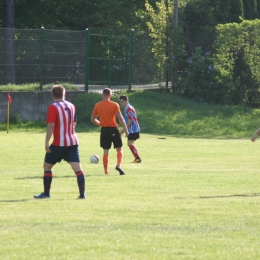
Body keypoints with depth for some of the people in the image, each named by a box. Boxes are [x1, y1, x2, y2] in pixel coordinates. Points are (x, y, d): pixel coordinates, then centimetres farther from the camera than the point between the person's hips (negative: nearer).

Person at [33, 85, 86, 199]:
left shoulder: (53, 108, -10)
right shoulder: (71, 106, 9)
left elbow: (51, 126, -18)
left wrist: (46, 142, -17)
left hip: (59, 143, -5)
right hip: (73, 142, 5)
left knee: (47, 166, 12)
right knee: (77, 167, -3)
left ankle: (46, 193, 15)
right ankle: (82, 194, -12)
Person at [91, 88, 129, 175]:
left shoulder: (97, 105, 3)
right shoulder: (114, 105, -5)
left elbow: (93, 119, 9)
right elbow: (120, 118, -10)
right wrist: (126, 129, -4)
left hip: (104, 130, 3)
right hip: (113, 129, -3)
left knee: (106, 151, 8)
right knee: (119, 149, 6)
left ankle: (106, 171, 6)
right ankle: (118, 165, -17)